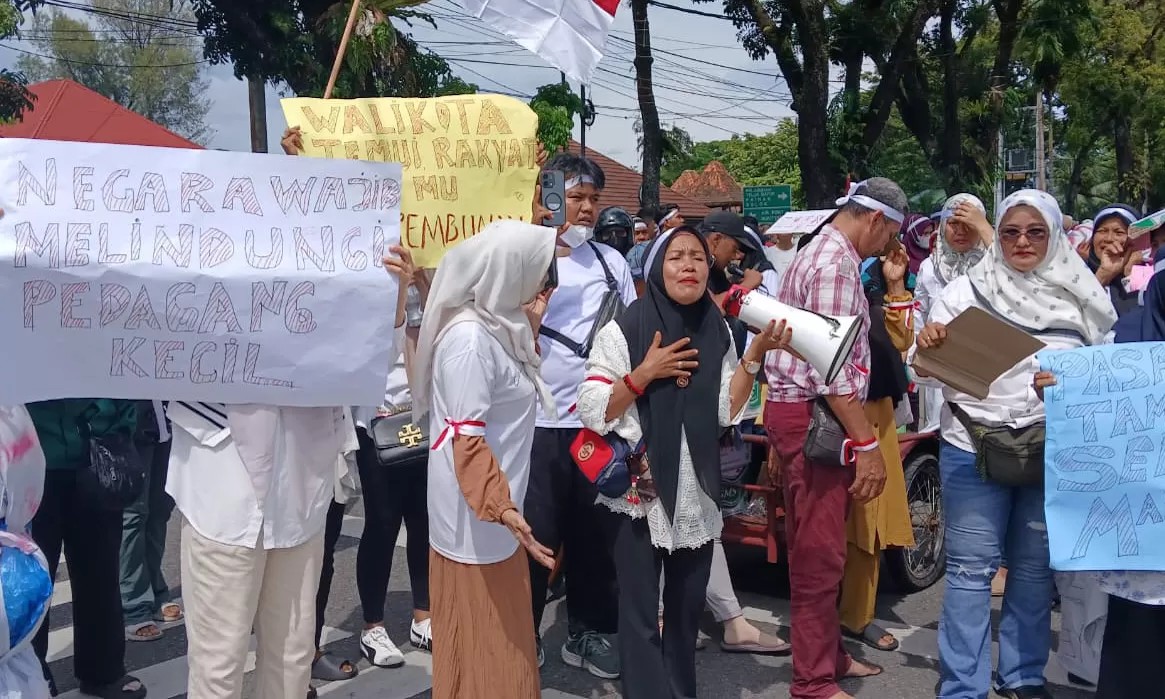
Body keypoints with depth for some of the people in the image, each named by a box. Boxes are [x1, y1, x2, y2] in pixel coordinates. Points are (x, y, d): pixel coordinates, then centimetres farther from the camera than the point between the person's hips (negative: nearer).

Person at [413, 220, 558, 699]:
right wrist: (501, 508, -27)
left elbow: (513, 392, 17)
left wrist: (529, 326, 8)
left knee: (504, 644, 20)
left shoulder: (498, 325, 7)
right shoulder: (468, 337, -22)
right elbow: (465, 440, -24)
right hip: (475, 521, -9)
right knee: (480, 650, 5)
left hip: (495, 515, 9)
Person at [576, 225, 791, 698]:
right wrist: (645, 373, -21)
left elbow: (727, 412, 1)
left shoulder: (717, 331, 4)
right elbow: (590, 411, -13)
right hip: (639, 492, -4)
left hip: (696, 494, 5)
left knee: (687, 608, 16)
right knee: (640, 613, 1)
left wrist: (756, 355, -8)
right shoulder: (625, 330, -10)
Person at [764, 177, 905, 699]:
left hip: (805, 411, 11)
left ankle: (828, 654, 31)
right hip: (812, 416, -11)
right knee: (819, 554, -3)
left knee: (818, 548, 18)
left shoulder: (821, 252, 18)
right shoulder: (835, 263, -16)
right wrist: (868, 443, -22)